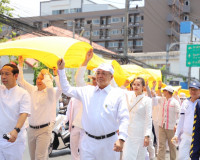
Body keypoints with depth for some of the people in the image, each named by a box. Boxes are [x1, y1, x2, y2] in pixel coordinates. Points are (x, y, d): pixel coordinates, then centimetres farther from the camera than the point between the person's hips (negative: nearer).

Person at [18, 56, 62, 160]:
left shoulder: (50, 93, -7)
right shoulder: (33, 90, 9)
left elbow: (49, 86, -30)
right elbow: (21, 81, 11)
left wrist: (46, 74, -15)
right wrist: (20, 64, 6)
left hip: (44, 129, -6)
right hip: (31, 128, 6)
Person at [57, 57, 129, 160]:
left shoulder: (118, 94, -1)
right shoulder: (87, 91, 10)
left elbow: (124, 118, -6)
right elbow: (67, 90, 15)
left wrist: (121, 139, -18)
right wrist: (61, 69, 11)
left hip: (109, 143, -2)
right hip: (88, 142, 2)